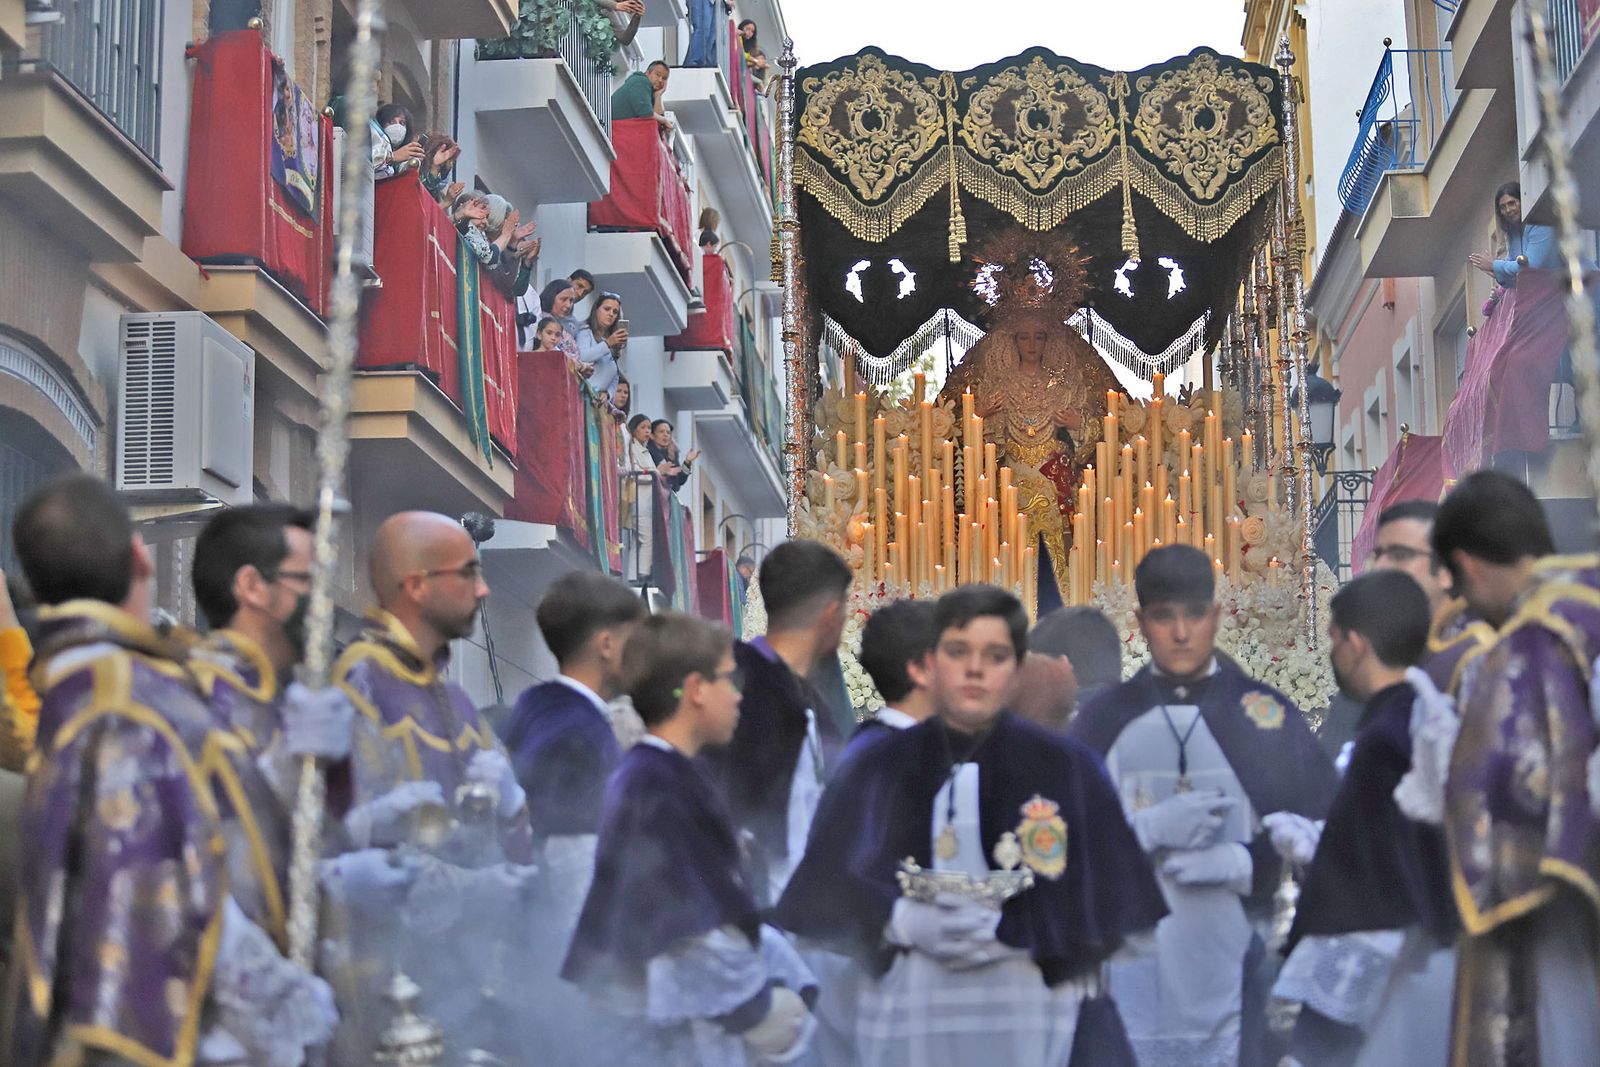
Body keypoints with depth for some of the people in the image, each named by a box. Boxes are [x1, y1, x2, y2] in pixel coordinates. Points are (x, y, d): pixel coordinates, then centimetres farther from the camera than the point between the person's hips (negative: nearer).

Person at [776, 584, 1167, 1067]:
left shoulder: (1066, 768, 5)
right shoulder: (875, 769, 8)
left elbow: (1102, 899, 0)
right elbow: (827, 888, 4)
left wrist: (1008, 931, -14)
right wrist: (902, 923, -14)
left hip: (1025, 1011, -1)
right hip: (909, 1011, 1)